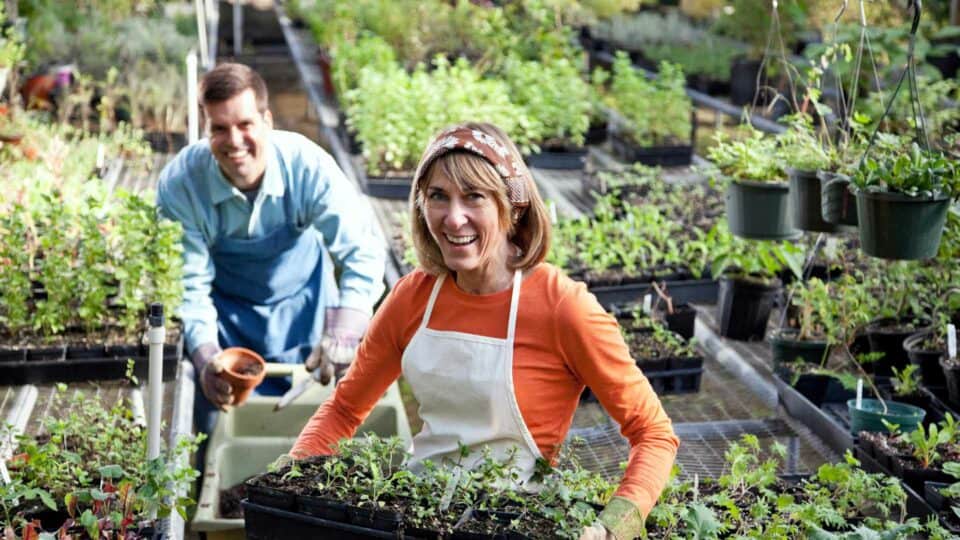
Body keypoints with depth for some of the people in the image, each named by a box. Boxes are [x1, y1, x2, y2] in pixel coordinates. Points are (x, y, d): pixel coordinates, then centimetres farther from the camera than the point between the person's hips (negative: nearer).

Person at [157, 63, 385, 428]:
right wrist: (205, 358, -37)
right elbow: (189, 283, -22)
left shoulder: (307, 165, -27)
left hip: (303, 305, 1)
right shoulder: (180, 183, -26)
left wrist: (342, 333, -39)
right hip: (227, 314, 0)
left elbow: (363, 251, -26)